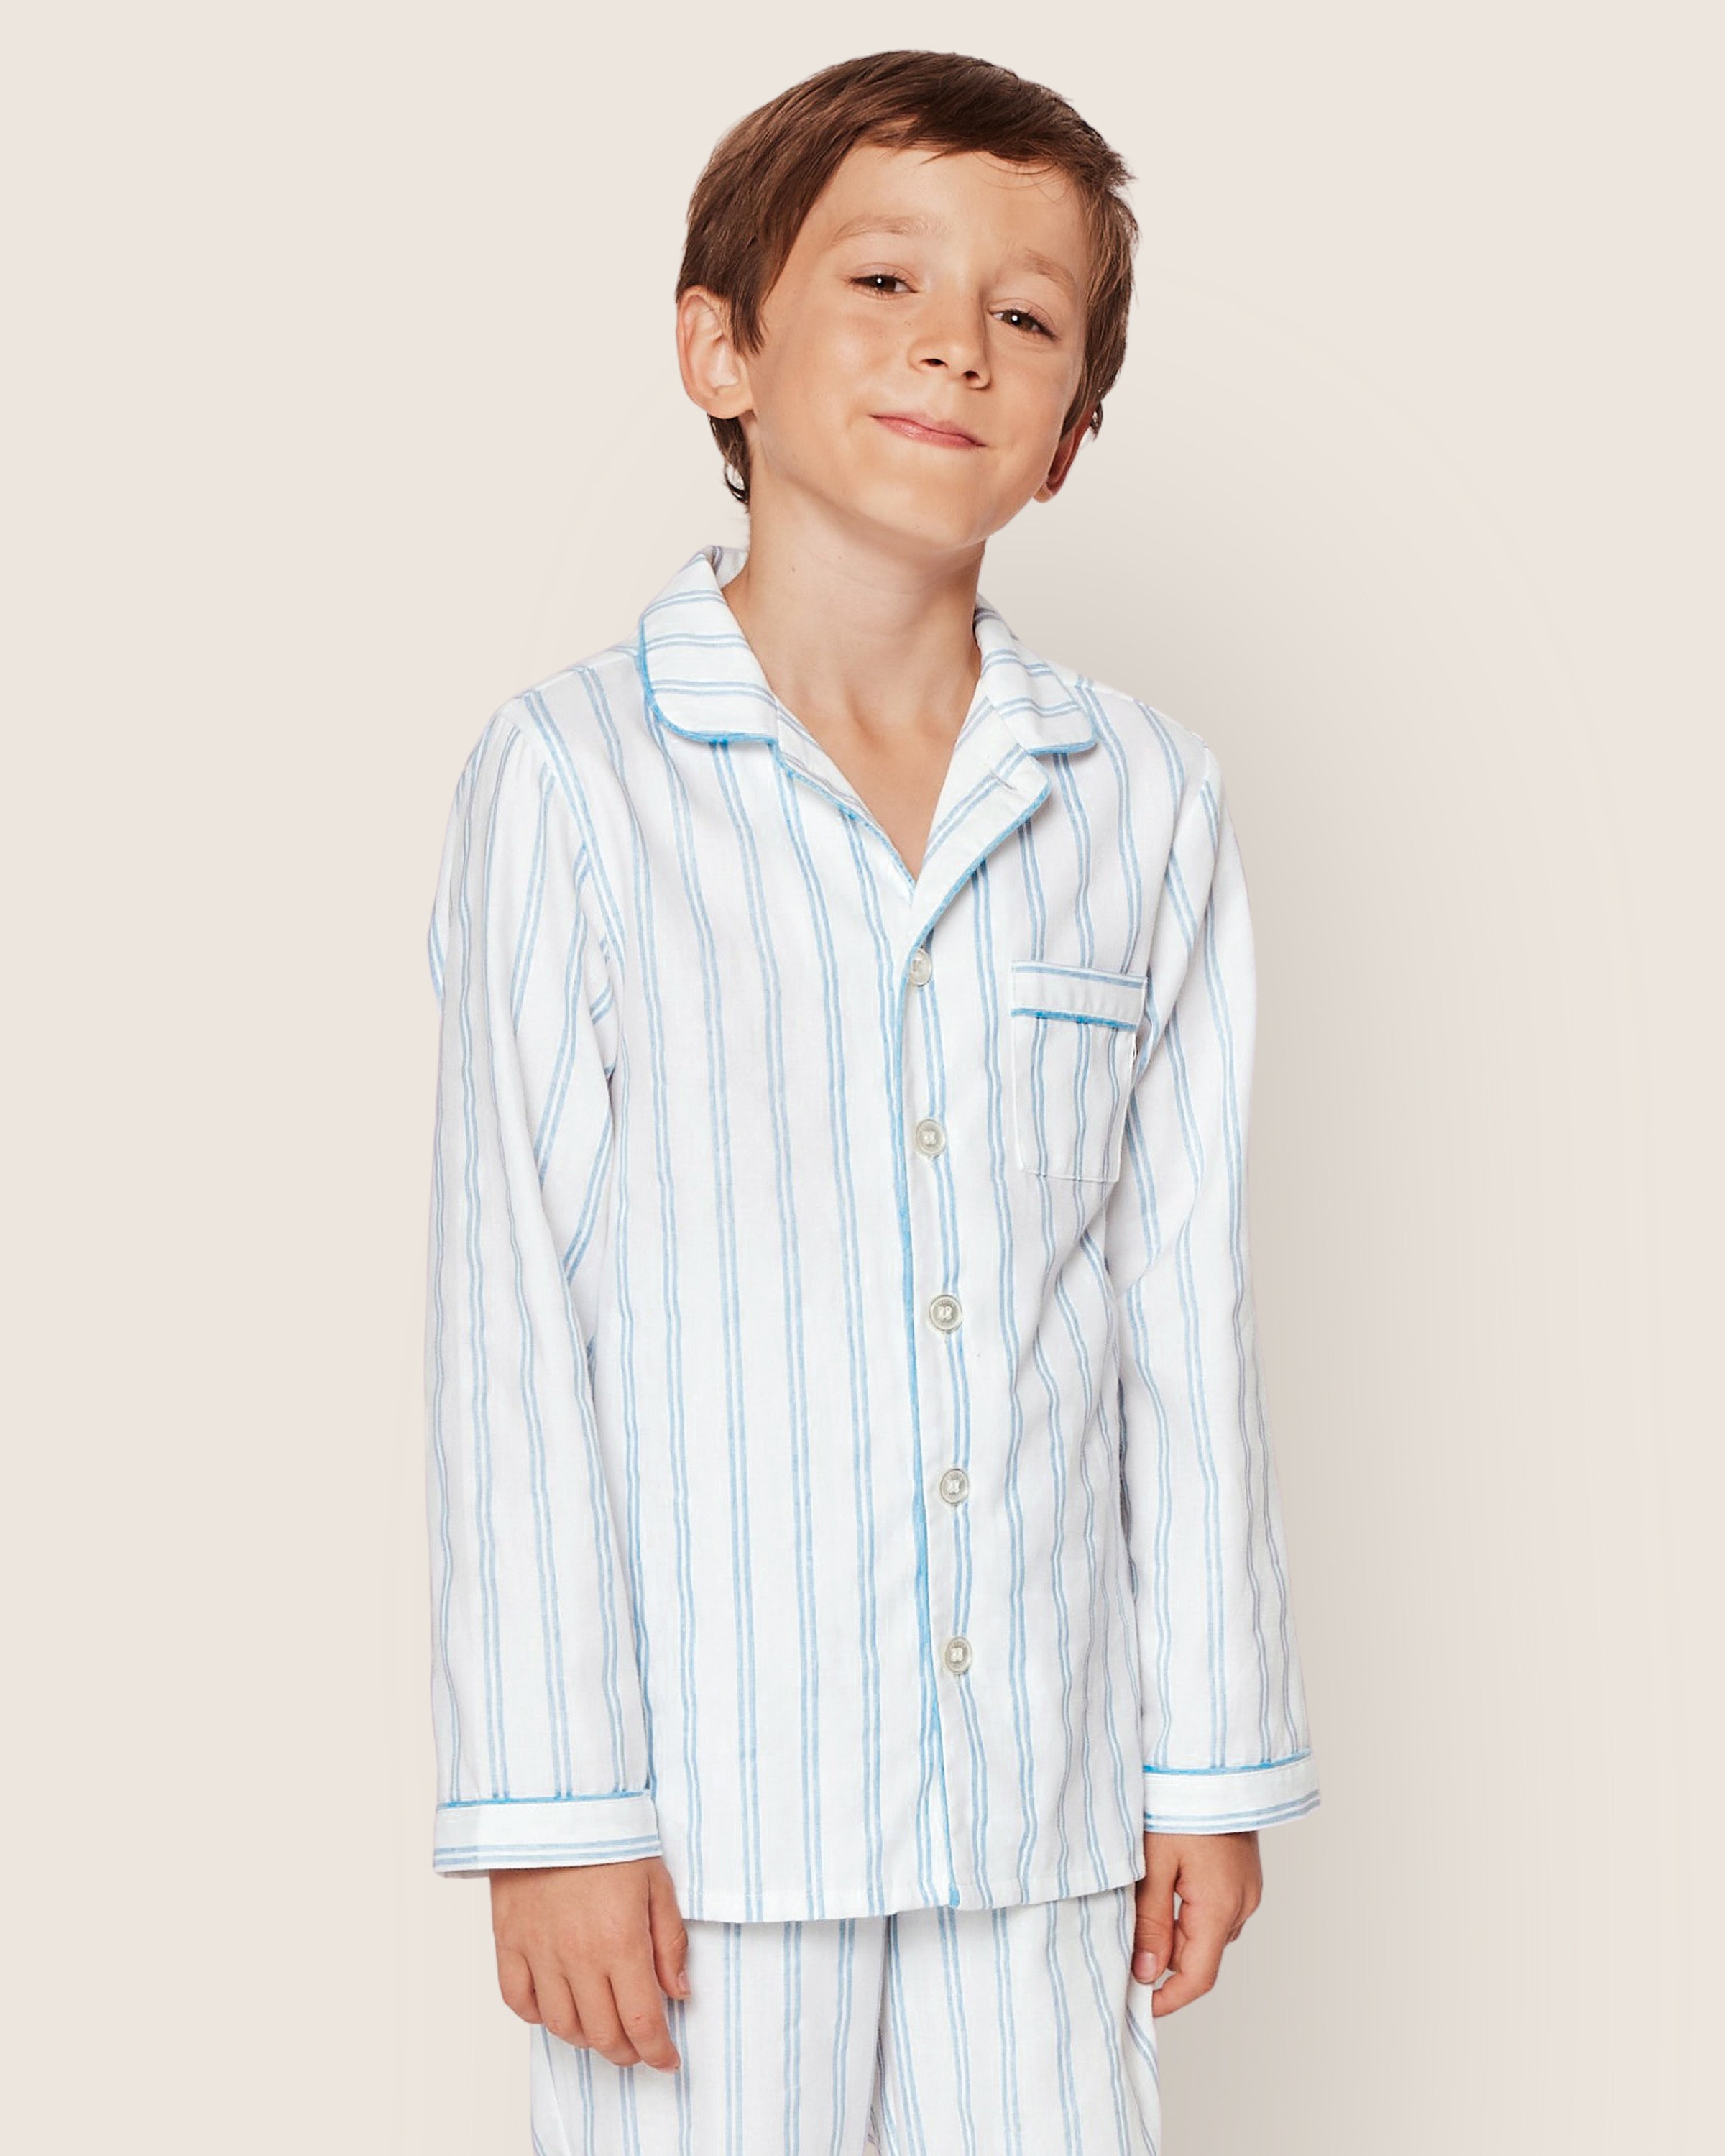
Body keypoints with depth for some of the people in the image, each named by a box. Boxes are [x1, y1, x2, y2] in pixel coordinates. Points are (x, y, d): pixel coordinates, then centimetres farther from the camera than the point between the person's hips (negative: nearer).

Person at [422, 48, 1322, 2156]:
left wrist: (1214, 1760, 9)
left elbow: (1185, 1312, 6)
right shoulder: (573, 778, -6)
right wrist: (549, 1803, -7)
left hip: (1044, 1799, 3)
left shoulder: (1146, 803, 3)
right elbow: (512, 1319, -6)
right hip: (712, 1787, -3)